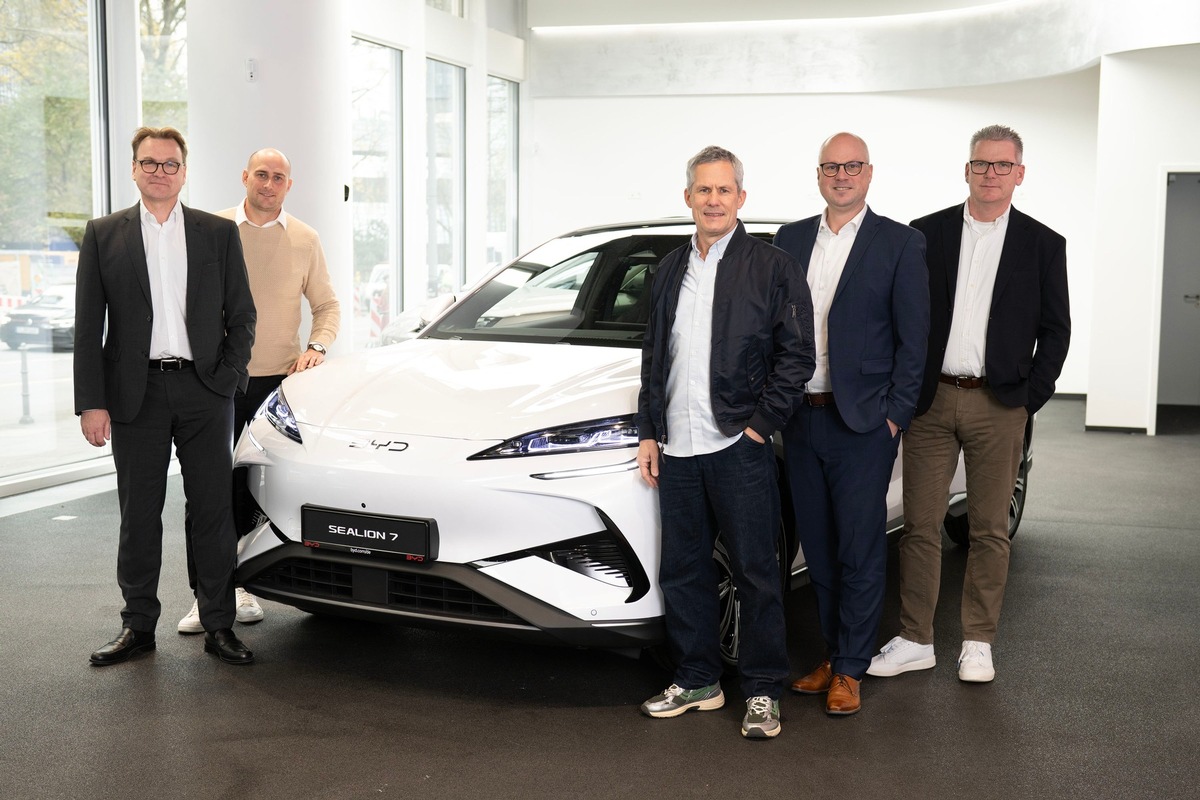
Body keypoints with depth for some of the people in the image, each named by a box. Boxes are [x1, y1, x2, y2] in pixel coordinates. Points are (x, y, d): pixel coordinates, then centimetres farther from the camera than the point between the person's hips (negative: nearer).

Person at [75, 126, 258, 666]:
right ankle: (138, 625, 18)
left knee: (213, 511, 2)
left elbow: (241, 315, 9)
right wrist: (91, 403, -5)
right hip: (135, 394, 0)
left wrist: (228, 376, -3)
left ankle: (219, 626, 11)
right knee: (139, 515, 6)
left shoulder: (219, 233, 8)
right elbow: (88, 328, 2)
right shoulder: (103, 235, 6)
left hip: (204, 390, 0)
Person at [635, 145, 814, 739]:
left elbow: (797, 355, -4)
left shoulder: (772, 267, -2)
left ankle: (763, 691, 14)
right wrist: (648, 433, 12)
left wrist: (761, 422, -9)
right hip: (677, 448, 5)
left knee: (755, 573, 3)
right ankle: (696, 682, 25)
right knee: (682, 571, 11)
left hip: (739, 448, -5)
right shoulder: (670, 272, 15)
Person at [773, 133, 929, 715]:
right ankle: (833, 654, 25)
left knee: (860, 552, 1)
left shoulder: (899, 243, -1)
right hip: (801, 420, 4)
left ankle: (850, 670, 13)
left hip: (863, 424, -4)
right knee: (818, 550, 12)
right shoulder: (791, 240, 11)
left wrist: (894, 415, -8)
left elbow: (913, 339, -3)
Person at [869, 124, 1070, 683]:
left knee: (989, 530, 7)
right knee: (920, 525, 4)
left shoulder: (1043, 245, 5)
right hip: (931, 402, 0)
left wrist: (1030, 399, -2)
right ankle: (915, 641, 14)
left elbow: (1055, 330, 6)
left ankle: (977, 643, 19)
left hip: (999, 405, 0)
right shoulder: (926, 234, 5)